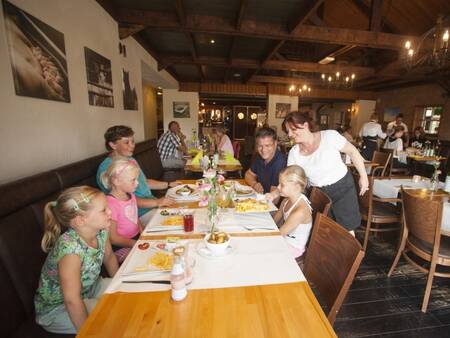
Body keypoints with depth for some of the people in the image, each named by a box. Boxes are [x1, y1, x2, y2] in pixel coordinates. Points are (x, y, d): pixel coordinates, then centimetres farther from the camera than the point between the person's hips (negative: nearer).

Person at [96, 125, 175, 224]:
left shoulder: (130, 159, 14)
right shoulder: (106, 168, -15)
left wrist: (169, 184, 13)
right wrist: (156, 202, -27)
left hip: (152, 203, 9)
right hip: (140, 214, -9)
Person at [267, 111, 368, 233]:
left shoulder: (330, 136, -17)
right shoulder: (294, 153, -8)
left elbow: (353, 151, -6)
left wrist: (363, 176, -3)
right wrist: (275, 193, -22)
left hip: (342, 187, -3)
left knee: (346, 230, 8)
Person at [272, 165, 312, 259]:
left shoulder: (300, 211, -31)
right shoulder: (286, 200, -5)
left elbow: (279, 234, -24)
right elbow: (274, 221, 6)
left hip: (293, 248, -7)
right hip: (284, 240, 7)